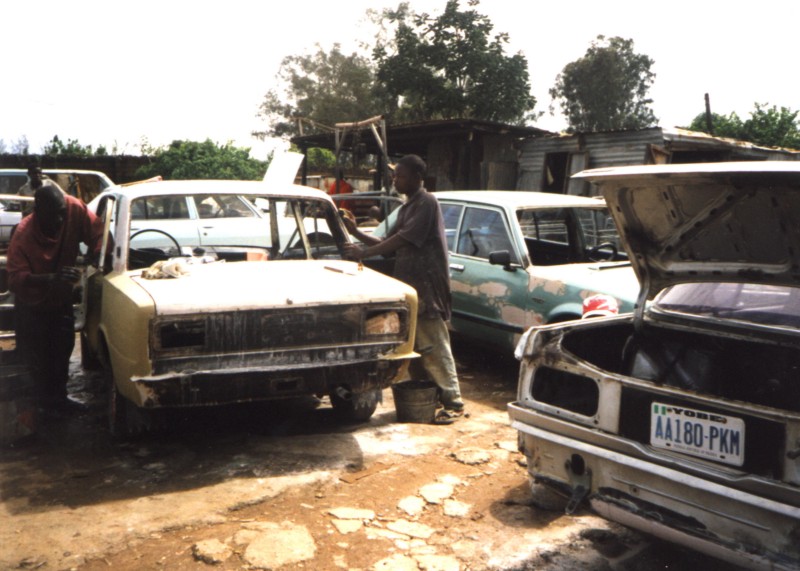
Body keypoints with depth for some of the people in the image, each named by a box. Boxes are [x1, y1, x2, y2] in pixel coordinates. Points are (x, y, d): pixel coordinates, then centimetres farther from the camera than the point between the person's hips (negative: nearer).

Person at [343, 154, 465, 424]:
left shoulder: (427, 202, -9)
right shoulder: (406, 208, 20)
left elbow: (403, 239, -17)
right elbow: (388, 243, 18)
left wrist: (364, 253, -15)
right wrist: (356, 233, 7)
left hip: (426, 285, -9)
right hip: (409, 285, 9)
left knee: (434, 346, -8)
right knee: (413, 345, 11)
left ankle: (453, 402, -2)